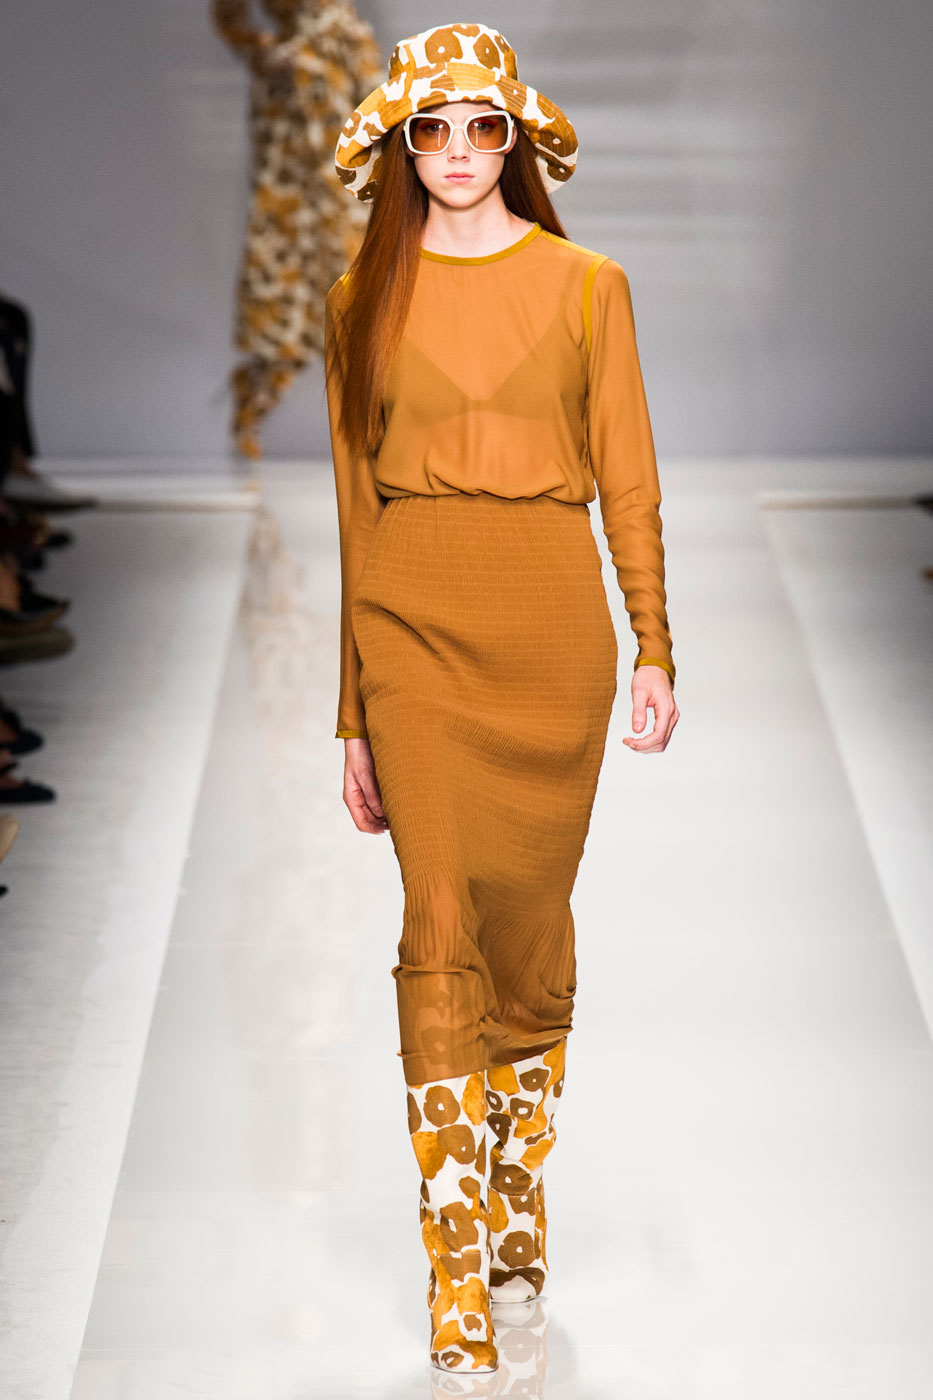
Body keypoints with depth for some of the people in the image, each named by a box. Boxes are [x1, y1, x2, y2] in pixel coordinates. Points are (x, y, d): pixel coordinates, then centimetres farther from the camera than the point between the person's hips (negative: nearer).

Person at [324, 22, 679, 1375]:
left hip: (549, 622, 0)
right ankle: (459, 1287, -6)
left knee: (530, 920, 9)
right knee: (441, 927, -8)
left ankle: (520, 1198, 31)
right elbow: (356, 503, 10)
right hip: (413, 624, 0)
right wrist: (354, 717, 9)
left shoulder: (585, 286, 6)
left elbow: (627, 477, 5)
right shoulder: (366, 297, 8)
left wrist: (654, 647, -6)